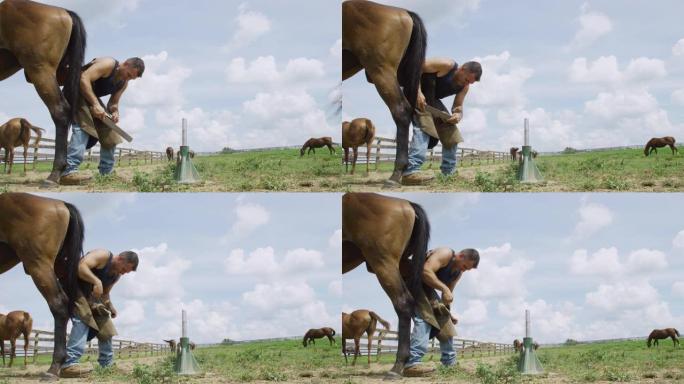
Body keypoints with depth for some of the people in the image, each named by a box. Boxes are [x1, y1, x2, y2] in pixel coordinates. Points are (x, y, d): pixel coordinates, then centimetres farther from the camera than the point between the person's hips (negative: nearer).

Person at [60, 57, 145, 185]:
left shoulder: (123, 83, 5)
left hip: (92, 98, 10)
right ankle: (69, 172, -40)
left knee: (109, 133, 7)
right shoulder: (108, 64, -22)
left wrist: (115, 111, -15)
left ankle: (106, 173, 15)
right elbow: (84, 78, -33)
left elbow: (113, 102, 11)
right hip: (77, 92, -10)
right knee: (84, 127, -29)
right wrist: (95, 104, -39)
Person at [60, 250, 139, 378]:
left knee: (105, 325, 12)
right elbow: (81, 266, -36)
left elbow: (105, 294, 21)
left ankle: (107, 364, 24)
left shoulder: (116, 276, 7)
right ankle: (69, 364, -41)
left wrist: (111, 307, 3)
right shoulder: (103, 256, -20)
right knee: (83, 321, -29)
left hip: (90, 297, 10)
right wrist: (97, 281, -47)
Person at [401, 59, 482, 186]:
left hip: (432, 100, 9)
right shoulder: (447, 66, -23)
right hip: (417, 95, -9)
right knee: (424, 127, -28)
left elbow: (458, 107, 5)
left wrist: (458, 115, -21)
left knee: (451, 133, 7)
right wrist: (418, 92, -36)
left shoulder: (464, 87, 0)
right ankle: (411, 172, -41)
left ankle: (449, 173, 14)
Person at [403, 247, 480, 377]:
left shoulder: (458, 273, 7)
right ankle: (412, 364, -40)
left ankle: (449, 363, 21)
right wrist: (444, 288, -36)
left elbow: (448, 295, 16)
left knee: (444, 320, 13)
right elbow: (426, 271, -35)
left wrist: (448, 313, 7)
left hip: (427, 289, 10)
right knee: (424, 318, -28)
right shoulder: (445, 254, -22)